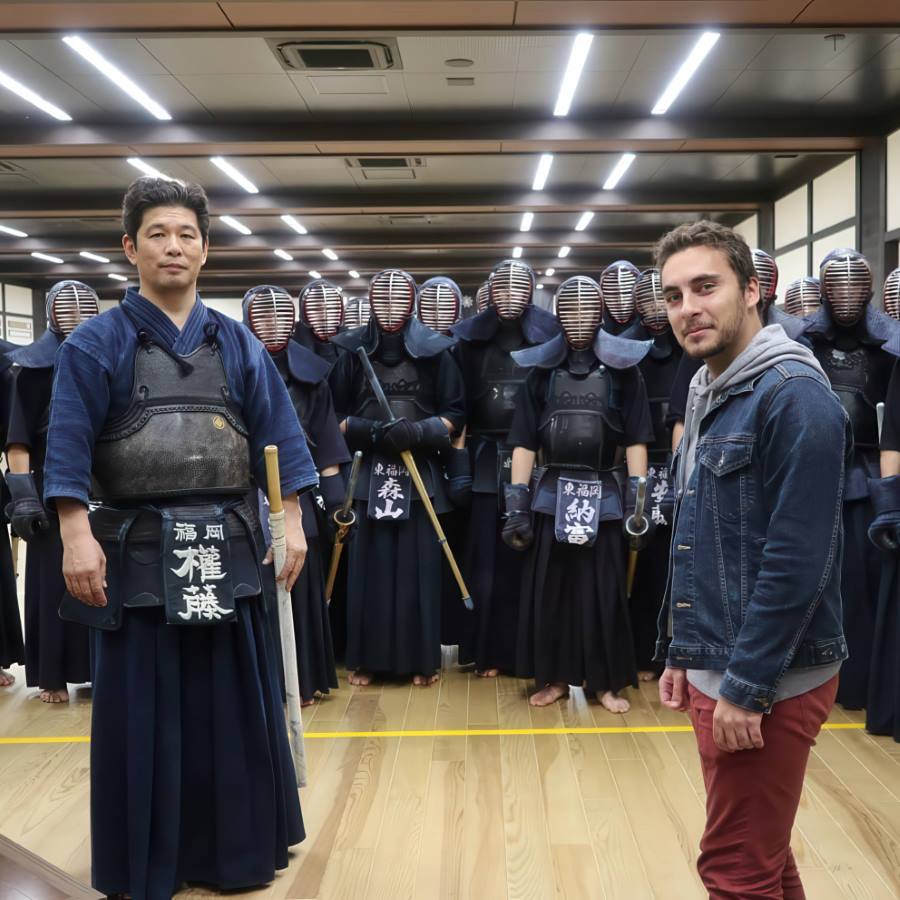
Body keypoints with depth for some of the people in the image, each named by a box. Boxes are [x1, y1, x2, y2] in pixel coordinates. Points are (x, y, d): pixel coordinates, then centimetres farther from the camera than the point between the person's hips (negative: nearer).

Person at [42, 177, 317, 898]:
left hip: (228, 547, 3)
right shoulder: (96, 344, -1)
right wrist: (78, 535, -14)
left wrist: (291, 522, 1)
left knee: (234, 704, 11)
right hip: (138, 549, -2)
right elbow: (68, 448, -6)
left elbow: (278, 437, 7)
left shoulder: (238, 344, 8)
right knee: (143, 714, 7)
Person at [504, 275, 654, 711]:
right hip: (551, 493, 2)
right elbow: (524, 442, 3)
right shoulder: (540, 369, 5)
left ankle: (606, 682, 17)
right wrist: (516, 502, -2)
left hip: (603, 495, -1)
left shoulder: (623, 369, 2)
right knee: (548, 590, 6)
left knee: (603, 592, 4)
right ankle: (553, 677, 20)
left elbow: (635, 440, 1)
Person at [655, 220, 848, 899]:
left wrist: (747, 689, -20)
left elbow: (797, 562, -22)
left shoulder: (794, 397, -17)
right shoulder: (709, 395, 12)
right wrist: (681, 655, 16)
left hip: (766, 683, -9)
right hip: (714, 671, 9)